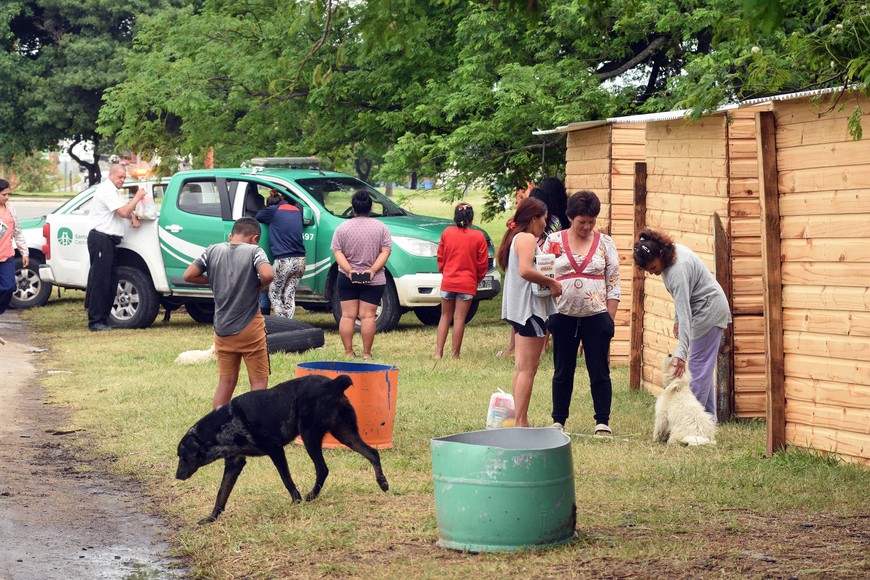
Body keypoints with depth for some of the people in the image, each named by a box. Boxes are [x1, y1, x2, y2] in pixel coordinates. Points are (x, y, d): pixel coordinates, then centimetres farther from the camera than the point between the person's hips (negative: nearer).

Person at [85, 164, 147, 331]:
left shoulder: (115, 192, 22)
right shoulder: (107, 190, -12)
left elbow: (126, 209, 26)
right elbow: (123, 212, -19)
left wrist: (133, 217, 5)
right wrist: (137, 197, -10)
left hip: (109, 242, 11)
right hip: (101, 240, -11)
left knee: (110, 281, 10)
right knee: (100, 280, -11)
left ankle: (103, 318, 14)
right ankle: (95, 321, -12)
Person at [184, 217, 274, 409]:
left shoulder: (213, 251, 3)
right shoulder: (253, 251, -9)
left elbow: (188, 276, 3)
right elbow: (267, 274, -25)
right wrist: (260, 285, -4)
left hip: (222, 328, 4)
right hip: (250, 328, -4)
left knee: (226, 382, 15)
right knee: (259, 382, 4)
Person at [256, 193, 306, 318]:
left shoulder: (273, 210, 1)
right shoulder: (297, 210, 15)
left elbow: (257, 217, 16)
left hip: (283, 260, -5)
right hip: (300, 260, 5)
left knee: (274, 294, 8)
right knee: (289, 296, 12)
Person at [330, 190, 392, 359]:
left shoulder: (342, 228, 1)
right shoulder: (381, 228, 0)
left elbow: (337, 253, -5)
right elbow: (385, 252, -7)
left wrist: (349, 270, -11)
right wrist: (372, 270, -12)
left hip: (346, 279, 1)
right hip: (373, 281, -1)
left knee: (348, 315, 5)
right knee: (368, 316, -1)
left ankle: (348, 352, 4)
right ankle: (366, 353, -3)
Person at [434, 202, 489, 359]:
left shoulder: (446, 233, -1)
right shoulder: (478, 236, -7)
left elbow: (440, 257, 8)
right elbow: (482, 263, -1)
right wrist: (477, 279, 16)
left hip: (448, 281, 2)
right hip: (468, 284, -2)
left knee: (445, 317, 13)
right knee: (459, 319, 1)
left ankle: (438, 352, 8)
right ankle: (455, 355, 4)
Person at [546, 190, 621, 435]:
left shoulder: (605, 243, 4)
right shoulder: (554, 241, 3)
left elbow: (613, 285, 4)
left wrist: (609, 320, -2)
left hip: (596, 316, -1)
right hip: (563, 315, 1)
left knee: (599, 371, 1)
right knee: (562, 371, 9)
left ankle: (603, 422, 8)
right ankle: (558, 421, 17)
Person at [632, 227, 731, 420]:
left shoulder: (677, 271, -31)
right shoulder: (671, 252, -2)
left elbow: (684, 313, -35)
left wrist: (681, 353, -39)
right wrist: (677, 321, 15)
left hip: (709, 308, -10)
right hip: (711, 308, 10)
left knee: (698, 364, -9)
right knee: (704, 364, 12)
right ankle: (708, 415, 16)